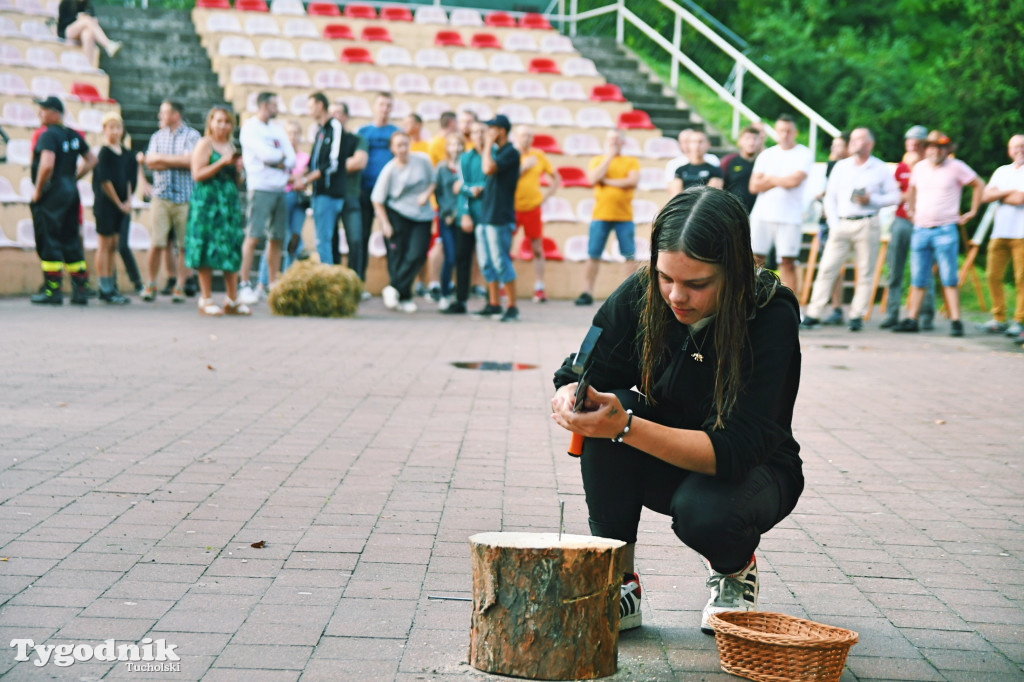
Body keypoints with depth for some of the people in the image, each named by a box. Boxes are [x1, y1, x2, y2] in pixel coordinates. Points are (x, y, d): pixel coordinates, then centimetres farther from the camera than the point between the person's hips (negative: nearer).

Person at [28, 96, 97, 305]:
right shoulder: (74, 136, 12)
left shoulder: (48, 135, -13)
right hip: (70, 192, 8)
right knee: (71, 242, 11)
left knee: (48, 242, -3)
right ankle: (81, 289, 11)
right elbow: (91, 160, 20)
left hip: (50, 194, -8)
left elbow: (47, 165, -26)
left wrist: (37, 190, -14)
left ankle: (52, 290, -3)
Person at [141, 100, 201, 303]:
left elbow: (190, 161, -11)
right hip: (161, 195, 2)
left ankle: (180, 287, 8)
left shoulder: (192, 135, 3)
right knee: (157, 244, -4)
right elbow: (150, 161, 3)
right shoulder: (158, 136, 16)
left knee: (185, 245, -1)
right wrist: (177, 161, -6)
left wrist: (163, 158, -2)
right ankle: (151, 285, 9)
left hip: (185, 197, -2)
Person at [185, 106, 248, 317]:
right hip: (207, 202, -7)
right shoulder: (204, 143, -1)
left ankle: (232, 301, 7)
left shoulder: (231, 147, 19)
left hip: (229, 203, 7)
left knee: (232, 250, 3)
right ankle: (206, 300, -2)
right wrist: (222, 163, -16)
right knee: (207, 249, -7)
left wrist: (238, 170, 3)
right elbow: (197, 174, -12)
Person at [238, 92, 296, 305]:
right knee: (253, 236, -11)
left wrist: (275, 160, -9)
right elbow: (265, 154, -16)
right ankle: (244, 285, -10)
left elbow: (292, 159, 8)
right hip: (260, 189, -6)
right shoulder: (250, 127, -3)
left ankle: (273, 285, 12)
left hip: (279, 189, 7)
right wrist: (282, 155, 1)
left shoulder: (278, 129, 17)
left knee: (277, 238, 6)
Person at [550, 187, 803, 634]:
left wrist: (626, 426, -47)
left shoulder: (772, 317, -27)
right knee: (610, 409, -28)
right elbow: (577, 376, -10)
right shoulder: (642, 295, -17)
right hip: (661, 464, 3)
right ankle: (619, 584, -13)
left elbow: (733, 451, -34)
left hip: (753, 469, -3)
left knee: (704, 512, -36)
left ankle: (735, 569, 4)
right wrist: (571, 398, -37)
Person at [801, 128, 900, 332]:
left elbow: (894, 196, 5)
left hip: (867, 225, -1)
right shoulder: (841, 166, 12)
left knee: (865, 272, 0)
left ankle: (857, 316, 7)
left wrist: (872, 200, -10)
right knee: (827, 268, -6)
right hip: (842, 224, 2)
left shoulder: (881, 169, 6)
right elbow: (830, 197, 10)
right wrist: (833, 223, -1)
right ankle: (813, 314, -6)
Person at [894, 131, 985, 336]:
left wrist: (972, 212, 4)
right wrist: (910, 209, 22)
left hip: (945, 231, -4)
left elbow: (979, 185, 6)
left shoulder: (956, 167, -2)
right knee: (918, 279, 6)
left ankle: (955, 321, -4)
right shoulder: (919, 168, 11)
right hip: (920, 229, 4)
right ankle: (911, 319, 9)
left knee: (949, 279, -5)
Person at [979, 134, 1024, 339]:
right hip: (999, 233, 5)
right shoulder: (1001, 171, 18)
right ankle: (998, 319, 12)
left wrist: (998, 195, 2)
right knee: (993, 276, 2)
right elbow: (985, 196, 7)